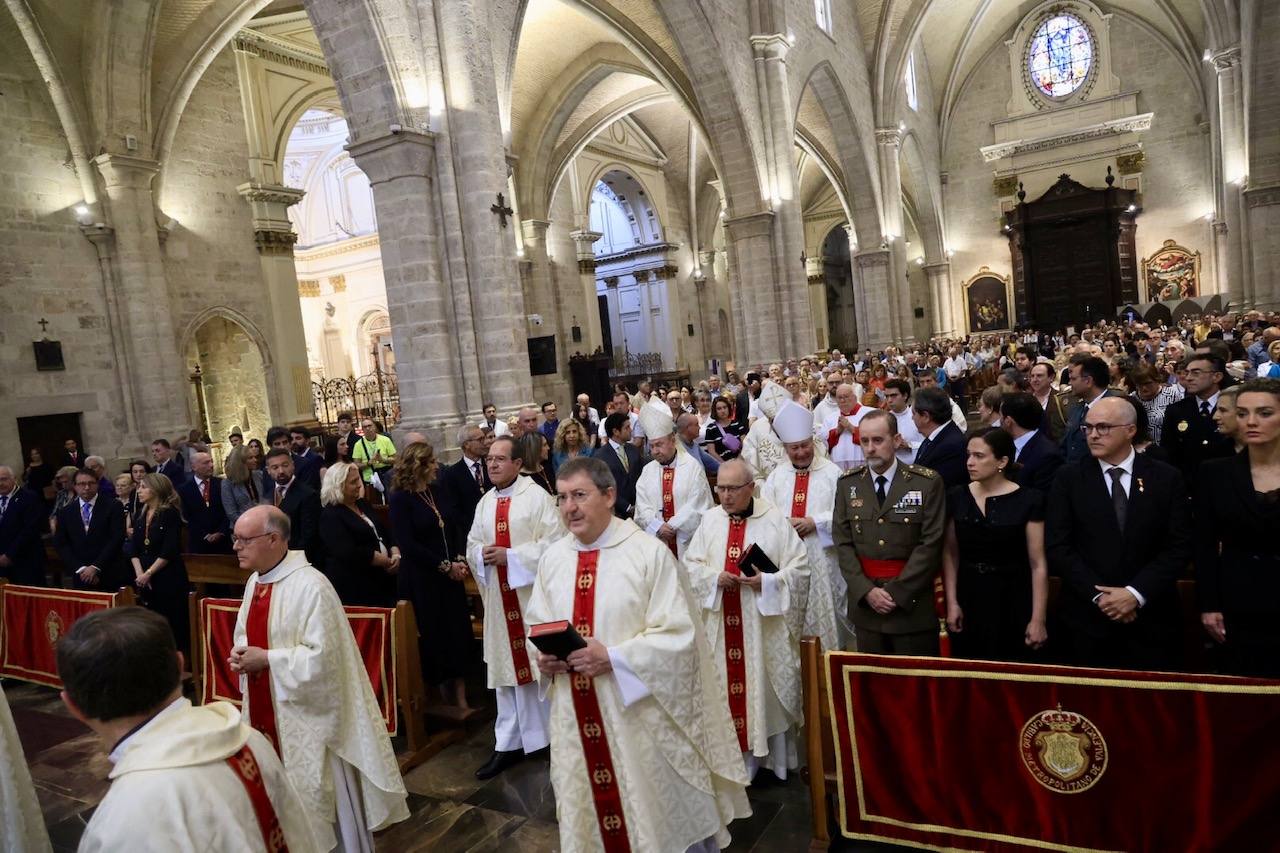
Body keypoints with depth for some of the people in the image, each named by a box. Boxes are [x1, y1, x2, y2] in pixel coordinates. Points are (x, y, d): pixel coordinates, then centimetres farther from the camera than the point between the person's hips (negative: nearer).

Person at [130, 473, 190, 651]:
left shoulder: (170, 513, -7)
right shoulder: (140, 516, 13)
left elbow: (170, 551, -14)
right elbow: (134, 549, 8)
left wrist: (149, 573, -13)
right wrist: (139, 573, -7)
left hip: (169, 579, -6)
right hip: (145, 581, 6)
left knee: (172, 627, -3)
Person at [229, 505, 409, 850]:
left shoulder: (310, 586, -23)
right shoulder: (255, 581, 4)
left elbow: (322, 656, -24)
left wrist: (265, 659, -20)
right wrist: (241, 655, -4)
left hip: (306, 714, -8)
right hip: (264, 708, 8)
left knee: (314, 794, 7)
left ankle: (341, 844, 26)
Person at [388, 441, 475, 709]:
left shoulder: (437, 490, 7)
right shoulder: (400, 499, -10)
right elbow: (408, 544, -16)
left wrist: (460, 560, -6)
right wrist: (445, 566, -15)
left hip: (451, 575, 5)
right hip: (421, 579, -5)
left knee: (459, 635, 5)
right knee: (434, 637, 4)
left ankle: (461, 699, 14)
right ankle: (446, 698, 21)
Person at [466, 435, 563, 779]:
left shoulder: (537, 496, -9)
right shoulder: (485, 502, 10)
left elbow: (553, 542, -15)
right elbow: (472, 546, 13)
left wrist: (511, 555, -18)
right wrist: (483, 554, -10)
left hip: (534, 595, -5)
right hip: (499, 598, 5)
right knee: (506, 667, 11)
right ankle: (509, 744, 21)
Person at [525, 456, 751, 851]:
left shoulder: (650, 552, -15)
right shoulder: (551, 559, 2)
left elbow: (678, 635, -16)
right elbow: (536, 626, 11)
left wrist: (612, 658, -23)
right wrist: (544, 657, -10)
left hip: (639, 713, -4)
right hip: (577, 718, 5)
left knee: (654, 815, 13)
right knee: (588, 813, 20)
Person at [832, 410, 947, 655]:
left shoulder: (928, 482, -6)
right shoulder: (847, 484, 3)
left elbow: (930, 543, -9)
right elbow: (843, 543, 1)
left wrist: (897, 592, -13)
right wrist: (867, 591, -9)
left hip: (913, 603, -2)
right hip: (864, 602, 3)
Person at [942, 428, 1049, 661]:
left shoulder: (1028, 501, -9)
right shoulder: (957, 497, 0)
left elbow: (1038, 564, -9)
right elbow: (950, 554, 5)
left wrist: (1038, 619, -10)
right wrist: (951, 602, -2)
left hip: (1012, 601, -3)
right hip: (968, 599, 3)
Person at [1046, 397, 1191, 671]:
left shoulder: (1166, 478, 2)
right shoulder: (1069, 478, -1)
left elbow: (1179, 546, -2)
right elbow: (1057, 547, -5)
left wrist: (1136, 593, -12)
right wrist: (1098, 595, -13)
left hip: (1150, 620, 1)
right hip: (1087, 619, 0)